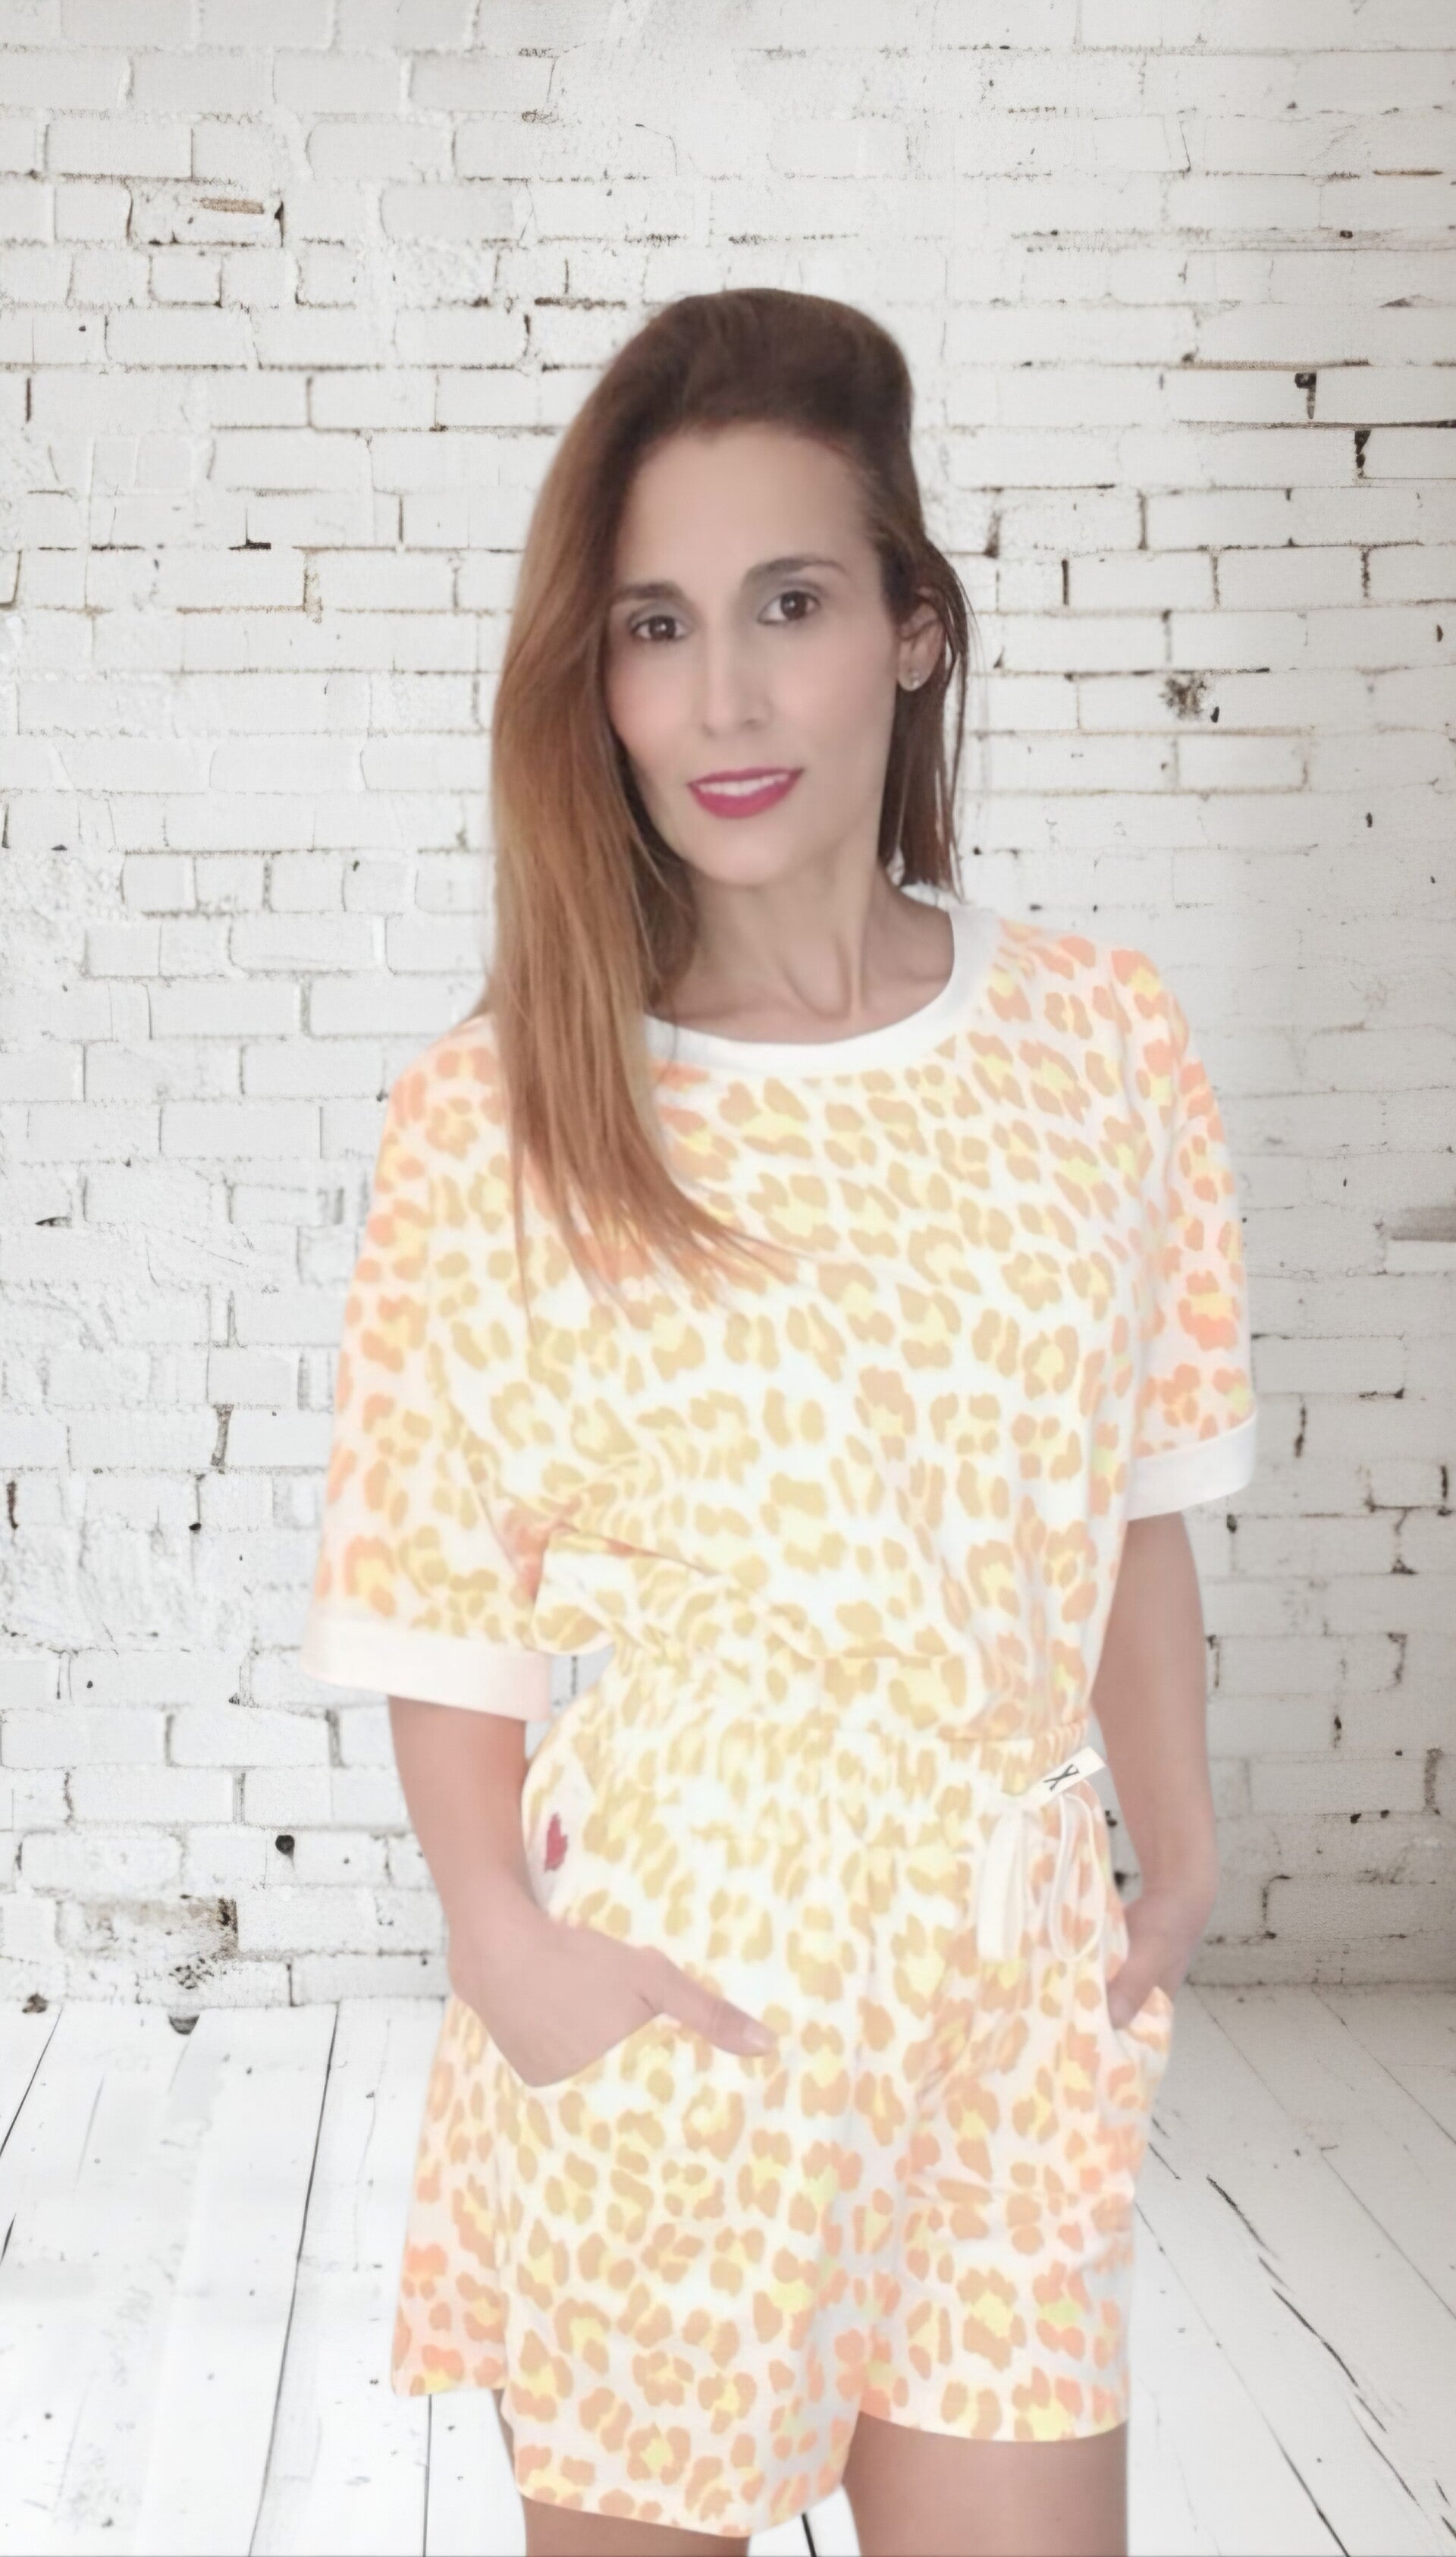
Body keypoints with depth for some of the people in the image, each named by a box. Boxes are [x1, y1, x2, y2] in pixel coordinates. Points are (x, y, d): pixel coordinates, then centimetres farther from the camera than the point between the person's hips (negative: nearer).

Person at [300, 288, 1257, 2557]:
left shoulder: (1101, 1046, -1)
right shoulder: (499, 1122, -10)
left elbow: (1130, 1502, 8)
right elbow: (443, 1604, -5)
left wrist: (1181, 1851, 6)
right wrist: (503, 1932, -16)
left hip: (1017, 2005, 2)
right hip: (674, 2011, -2)